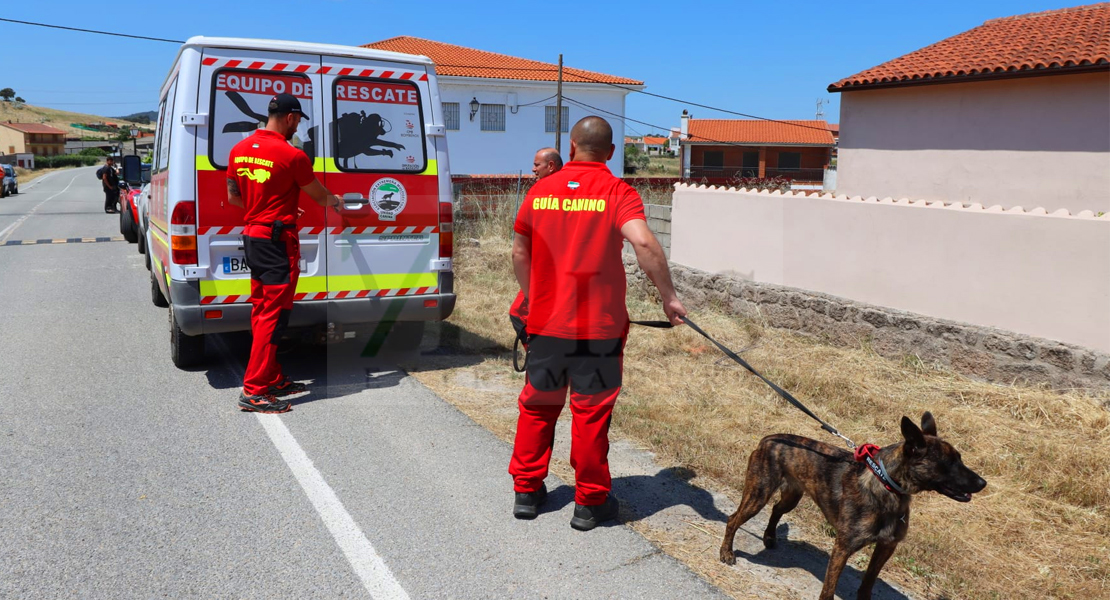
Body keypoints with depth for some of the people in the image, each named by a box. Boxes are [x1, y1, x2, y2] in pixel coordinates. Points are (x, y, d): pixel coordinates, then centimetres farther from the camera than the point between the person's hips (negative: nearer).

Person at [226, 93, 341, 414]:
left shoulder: (239, 150, 7)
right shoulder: (292, 156, -15)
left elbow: (233, 196, 15)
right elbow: (319, 196, -1)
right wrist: (335, 200, 21)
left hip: (252, 236, 9)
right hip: (278, 241, -9)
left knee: (261, 311, 14)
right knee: (273, 315, -5)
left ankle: (273, 380, 23)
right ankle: (254, 391, -4)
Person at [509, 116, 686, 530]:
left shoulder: (540, 191, 5)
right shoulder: (618, 192, -7)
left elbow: (520, 253, 10)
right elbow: (643, 243, -24)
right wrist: (669, 297, -17)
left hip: (545, 323, 3)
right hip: (598, 326, -3)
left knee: (538, 404, 18)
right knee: (591, 412, 8)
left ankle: (526, 490, 28)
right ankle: (590, 503, 20)